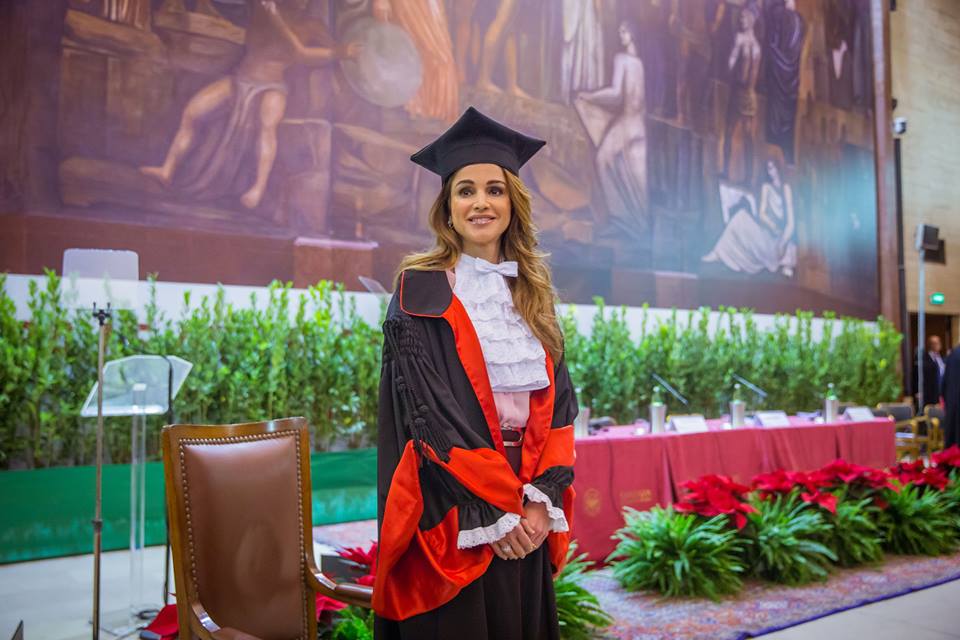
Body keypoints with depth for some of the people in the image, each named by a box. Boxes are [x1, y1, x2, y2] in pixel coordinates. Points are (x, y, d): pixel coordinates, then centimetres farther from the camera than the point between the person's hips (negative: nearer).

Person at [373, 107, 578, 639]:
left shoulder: (533, 293, 9)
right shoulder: (421, 292, -6)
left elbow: (559, 403, 5)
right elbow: (423, 411, -13)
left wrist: (543, 500, -8)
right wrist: (492, 511, -15)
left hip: (525, 519, 5)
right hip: (452, 515, -5)